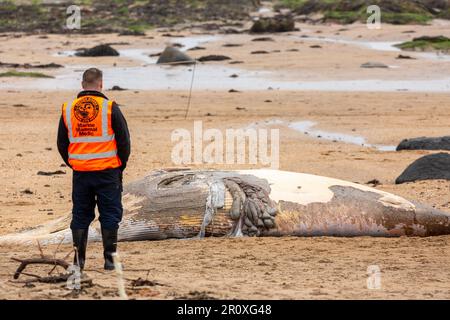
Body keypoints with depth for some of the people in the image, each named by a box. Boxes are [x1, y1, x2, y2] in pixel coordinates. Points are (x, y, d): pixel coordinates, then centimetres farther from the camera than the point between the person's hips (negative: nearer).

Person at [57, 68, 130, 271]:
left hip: (80, 172, 3)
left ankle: (79, 258, 9)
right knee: (110, 215, 4)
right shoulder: (110, 108, -7)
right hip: (107, 172, -3)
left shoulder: (68, 110, 3)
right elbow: (124, 140, -3)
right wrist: (121, 166, 10)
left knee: (80, 215, 10)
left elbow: (62, 143, 9)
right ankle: (109, 258, 3)